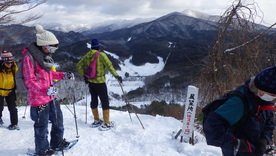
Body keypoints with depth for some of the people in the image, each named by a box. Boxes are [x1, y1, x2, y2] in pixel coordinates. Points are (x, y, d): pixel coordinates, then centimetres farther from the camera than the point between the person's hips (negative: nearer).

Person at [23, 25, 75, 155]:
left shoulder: (45, 55, 10)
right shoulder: (29, 57, -18)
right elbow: (29, 81, -21)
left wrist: (63, 75, 7)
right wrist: (45, 90, -35)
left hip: (50, 96, 9)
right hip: (38, 98, -9)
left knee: (58, 119, 19)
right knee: (42, 125, 6)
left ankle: (57, 142, 40)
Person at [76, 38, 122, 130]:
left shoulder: (87, 56, 5)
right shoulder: (101, 55, -13)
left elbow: (79, 66, 11)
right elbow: (109, 66, -17)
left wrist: (84, 75, 17)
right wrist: (116, 76, -11)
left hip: (90, 82, 6)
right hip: (100, 82, -6)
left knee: (94, 100, 16)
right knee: (105, 101, 2)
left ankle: (96, 120, 28)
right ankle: (106, 123, 5)